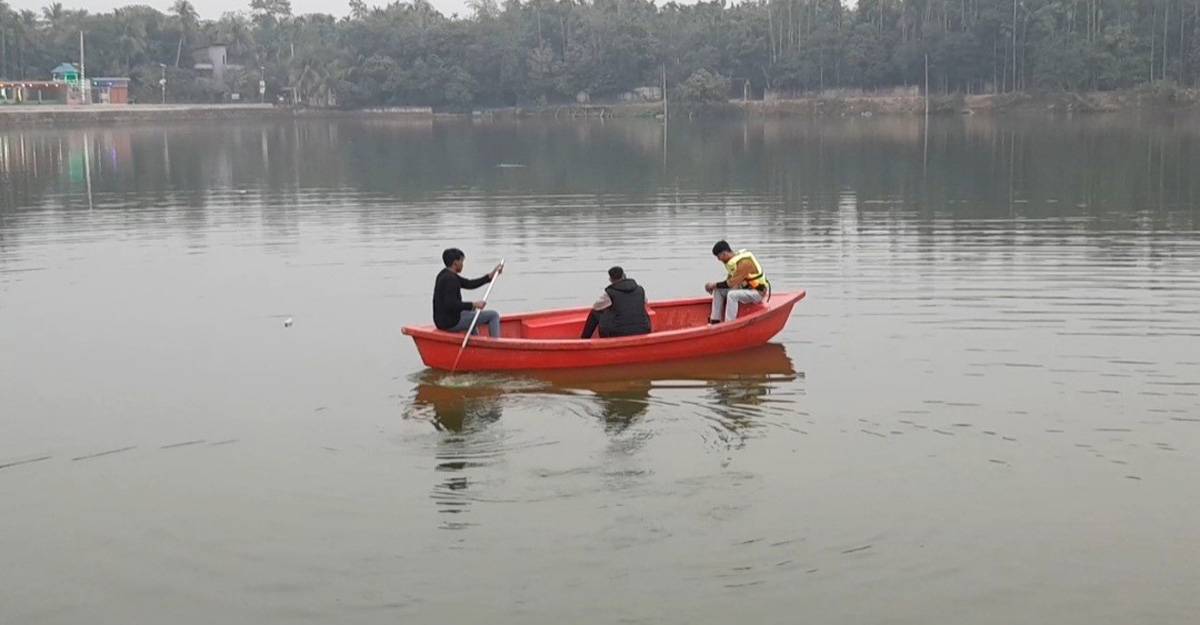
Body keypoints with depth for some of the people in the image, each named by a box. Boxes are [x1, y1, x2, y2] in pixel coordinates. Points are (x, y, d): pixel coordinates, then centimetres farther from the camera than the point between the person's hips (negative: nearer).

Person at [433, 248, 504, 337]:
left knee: (472, 313, 42)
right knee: (494, 315, -5)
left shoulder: (444, 274, 11)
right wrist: (473, 305, -24)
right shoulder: (449, 279, -20)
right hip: (452, 323, -11)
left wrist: (490, 276, 13)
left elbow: (469, 284, 16)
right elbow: (450, 304, -29)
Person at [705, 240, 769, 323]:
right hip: (745, 288, 9)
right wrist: (715, 286, -1)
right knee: (718, 290, 1)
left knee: (732, 295, -32)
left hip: (758, 292, -9)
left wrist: (715, 285, -14)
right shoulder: (733, 260, 1)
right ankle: (715, 321, -1)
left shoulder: (744, 263, -26)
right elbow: (730, 280, 10)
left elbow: (731, 283, -24)